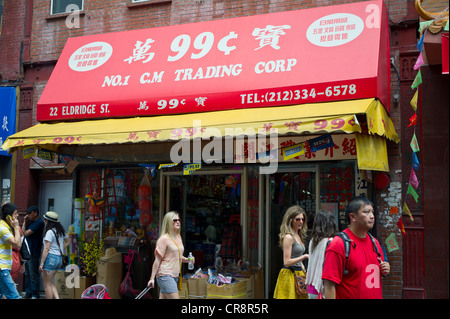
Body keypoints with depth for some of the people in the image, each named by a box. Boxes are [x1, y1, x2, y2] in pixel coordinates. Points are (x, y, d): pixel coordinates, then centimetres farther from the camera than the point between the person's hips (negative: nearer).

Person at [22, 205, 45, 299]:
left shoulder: (39, 222, -15)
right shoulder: (33, 222, 16)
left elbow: (25, 233, -18)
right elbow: (25, 233, 15)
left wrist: (24, 222, -3)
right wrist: (25, 221, 7)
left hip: (33, 253, -10)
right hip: (27, 252, 10)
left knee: (33, 275, -6)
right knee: (27, 274, 14)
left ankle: (35, 295, -1)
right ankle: (28, 293, 21)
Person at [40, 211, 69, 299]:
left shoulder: (50, 232, -14)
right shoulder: (61, 231, 10)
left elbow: (46, 249, -16)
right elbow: (67, 242, 25)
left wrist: (41, 263, -13)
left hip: (51, 257, -8)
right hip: (59, 258, 8)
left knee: (47, 284, 3)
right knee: (49, 282, 19)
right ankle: (57, 298, 6)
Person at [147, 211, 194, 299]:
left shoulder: (178, 237, 14)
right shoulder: (164, 239, -9)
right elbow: (157, 260, -10)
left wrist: (187, 259, 6)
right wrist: (152, 278, -11)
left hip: (174, 275, 8)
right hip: (165, 275, -8)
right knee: (174, 297, -13)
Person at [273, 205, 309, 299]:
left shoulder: (299, 236, 14)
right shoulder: (288, 237, -12)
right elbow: (287, 262, -16)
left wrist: (304, 270, 14)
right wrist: (304, 257, -20)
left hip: (298, 273, 8)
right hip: (289, 275, -8)